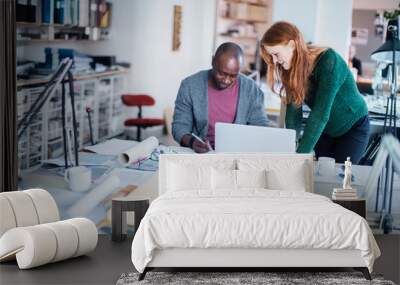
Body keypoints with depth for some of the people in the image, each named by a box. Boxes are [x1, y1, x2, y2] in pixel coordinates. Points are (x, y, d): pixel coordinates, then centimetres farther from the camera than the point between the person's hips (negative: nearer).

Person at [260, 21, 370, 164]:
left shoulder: (328, 61, -30)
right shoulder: (291, 69, -10)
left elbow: (320, 114, -36)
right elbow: (293, 112, -13)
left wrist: (300, 154, -40)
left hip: (353, 128, -5)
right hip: (324, 130, 5)